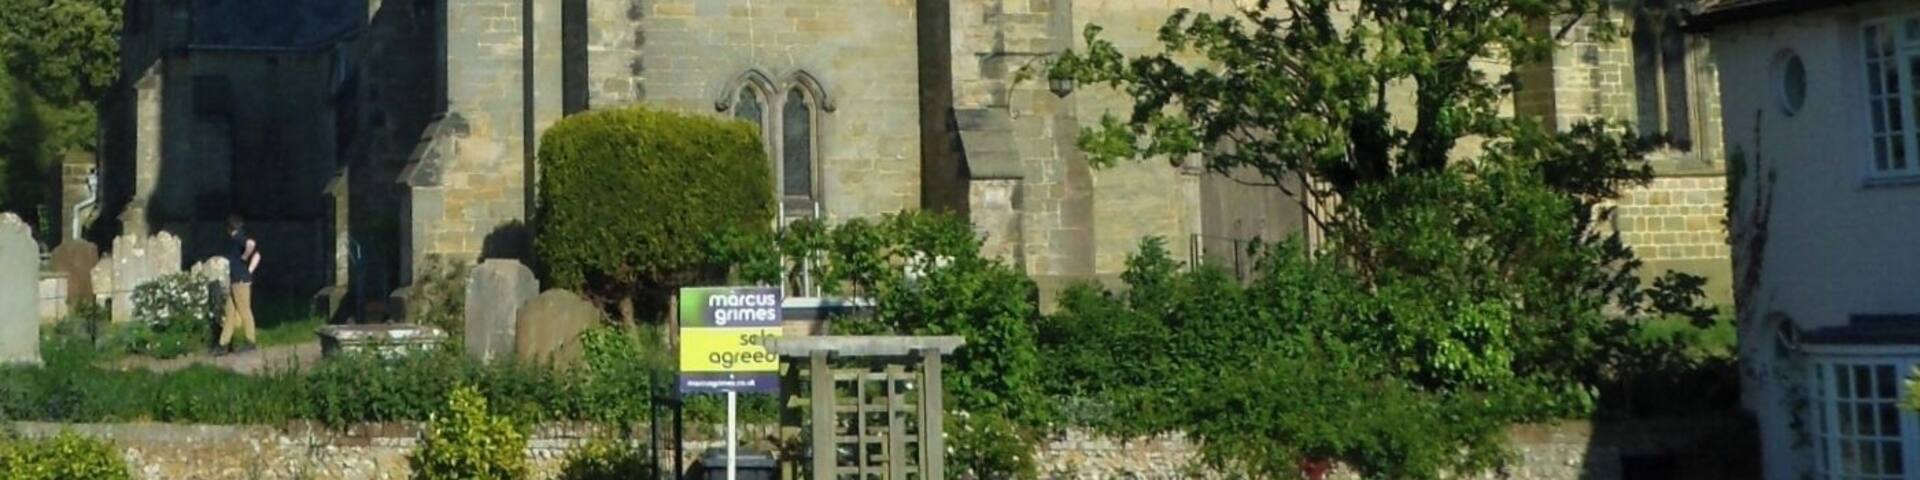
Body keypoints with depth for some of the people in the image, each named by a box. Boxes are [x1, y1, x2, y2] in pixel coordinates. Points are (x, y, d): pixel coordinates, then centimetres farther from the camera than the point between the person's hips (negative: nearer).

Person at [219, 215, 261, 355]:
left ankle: (250, 342, 4)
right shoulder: (237, 239, 16)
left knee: (244, 312, -3)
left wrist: (244, 257, -17)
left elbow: (251, 244, -34)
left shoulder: (238, 238, -12)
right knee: (230, 313, 9)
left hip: (241, 280, -10)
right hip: (235, 280, 10)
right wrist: (249, 270, 11)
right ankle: (224, 344, 10)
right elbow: (257, 255, 18)